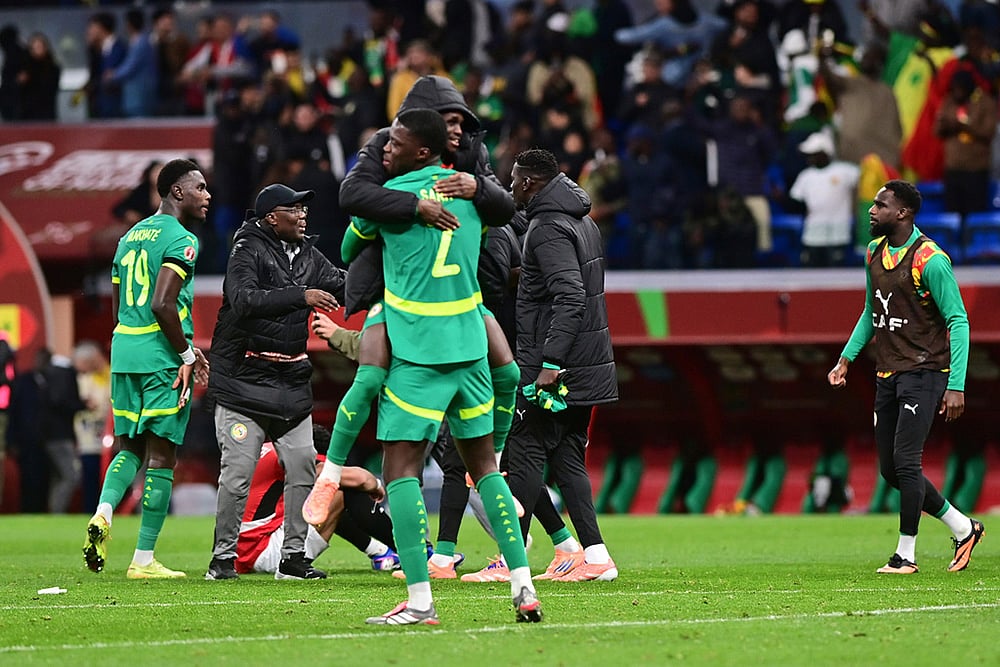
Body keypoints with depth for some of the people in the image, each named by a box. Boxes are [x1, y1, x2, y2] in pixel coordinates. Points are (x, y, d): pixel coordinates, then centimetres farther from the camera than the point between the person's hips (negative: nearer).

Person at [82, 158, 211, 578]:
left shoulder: (130, 236, 17)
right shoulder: (180, 240, -9)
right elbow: (162, 305, -21)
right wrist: (187, 355, -10)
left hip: (123, 353, 7)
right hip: (161, 358, -7)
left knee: (130, 445, 18)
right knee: (161, 454, -1)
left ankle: (103, 512, -8)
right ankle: (144, 559, -1)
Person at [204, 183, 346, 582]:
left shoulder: (306, 254, 11)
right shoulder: (249, 249, -10)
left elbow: (342, 285, 6)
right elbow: (243, 299, -26)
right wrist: (300, 296, -33)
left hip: (291, 381, 7)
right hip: (244, 380, -7)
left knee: (303, 467, 3)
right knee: (238, 471, -7)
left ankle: (293, 556, 10)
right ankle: (223, 556, 2)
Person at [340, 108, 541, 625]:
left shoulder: (393, 195, -9)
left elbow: (350, 248, 8)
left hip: (417, 352, -6)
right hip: (470, 345, 6)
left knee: (400, 466, -4)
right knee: (483, 462, 14)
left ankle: (420, 601, -13)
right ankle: (523, 587, 9)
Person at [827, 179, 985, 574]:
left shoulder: (930, 260, -15)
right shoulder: (875, 252, 10)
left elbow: (958, 322, -14)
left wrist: (956, 386, -20)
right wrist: (846, 359, 15)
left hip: (923, 373, -8)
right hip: (887, 375, 8)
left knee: (905, 462, -12)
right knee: (890, 470, 7)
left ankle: (906, 554, -1)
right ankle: (963, 529, 20)